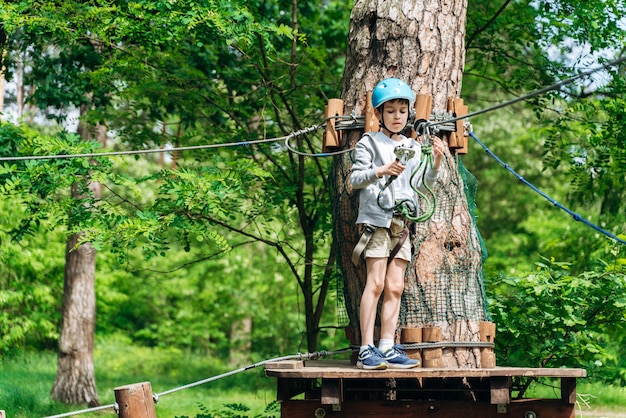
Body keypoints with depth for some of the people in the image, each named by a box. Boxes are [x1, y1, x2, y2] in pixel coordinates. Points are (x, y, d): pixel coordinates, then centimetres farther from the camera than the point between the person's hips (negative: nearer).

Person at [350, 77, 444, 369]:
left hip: (402, 222, 5)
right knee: (376, 283, -11)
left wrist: (436, 162, -3)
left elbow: (423, 185, 13)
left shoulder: (414, 148, 18)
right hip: (376, 218, -5)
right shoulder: (369, 142, 2)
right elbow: (355, 179, -5)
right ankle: (366, 350, -11)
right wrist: (381, 171, -22)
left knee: (395, 287, 2)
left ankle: (387, 349, 3)